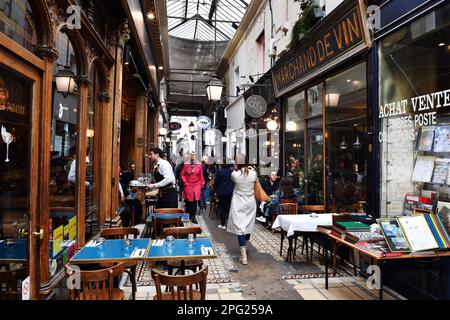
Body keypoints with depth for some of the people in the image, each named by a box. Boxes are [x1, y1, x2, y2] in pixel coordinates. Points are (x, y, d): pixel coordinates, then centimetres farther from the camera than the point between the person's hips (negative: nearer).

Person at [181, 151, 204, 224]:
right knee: (188, 202, 4)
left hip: (196, 186, 0)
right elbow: (183, 174, 4)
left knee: (195, 202, -4)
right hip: (188, 186, 0)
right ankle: (187, 216, 20)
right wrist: (185, 182, -6)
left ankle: (193, 217, 5)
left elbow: (201, 176, 6)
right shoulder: (186, 165, 2)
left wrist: (201, 185, 3)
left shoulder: (199, 165, 3)